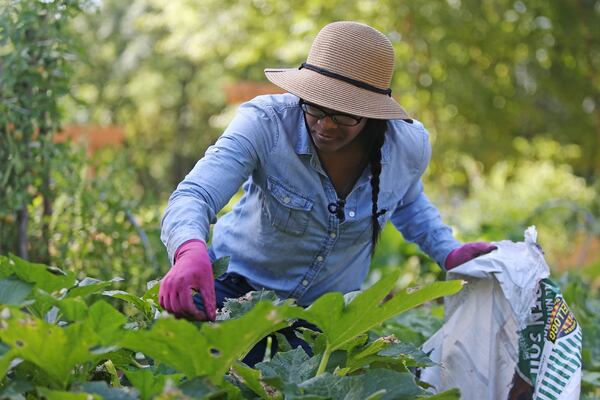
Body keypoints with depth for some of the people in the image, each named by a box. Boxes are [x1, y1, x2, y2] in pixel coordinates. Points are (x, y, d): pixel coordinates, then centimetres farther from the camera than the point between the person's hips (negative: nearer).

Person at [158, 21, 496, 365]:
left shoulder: (409, 146, -15)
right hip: (240, 283, -3)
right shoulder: (265, 123, -28)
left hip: (329, 311, 3)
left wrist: (449, 253, -5)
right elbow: (194, 195, -37)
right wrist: (191, 251, -60)